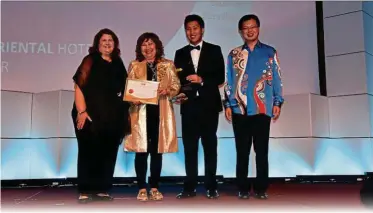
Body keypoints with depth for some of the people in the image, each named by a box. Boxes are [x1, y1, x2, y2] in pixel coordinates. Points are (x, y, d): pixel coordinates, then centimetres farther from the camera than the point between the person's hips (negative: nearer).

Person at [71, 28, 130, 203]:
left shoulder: (118, 64, 14)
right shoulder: (90, 61, -1)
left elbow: (124, 89, 19)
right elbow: (79, 86, -9)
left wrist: (125, 113, 8)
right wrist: (81, 111, -19)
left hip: (113, 117, 5)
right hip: (91, 116, -5)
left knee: (108, 153, 7)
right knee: (88, 152, 1)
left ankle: (102, 190, 17)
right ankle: (85, 191, 7)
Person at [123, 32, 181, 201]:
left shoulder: (168, 65, 10)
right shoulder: (134, 65, 10)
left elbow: (176, 85, 7)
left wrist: (167, 90, -13)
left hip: (160, 112, 1)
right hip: (141, 112, 0)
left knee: (157, 151, 5)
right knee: (141, 150, -2)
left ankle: (154, 188, 14)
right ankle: (142, 189, 8)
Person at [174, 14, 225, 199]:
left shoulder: (214, 50, 6)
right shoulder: (180, 54, 14)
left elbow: (220, 78, -1)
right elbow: (177, 80, 10)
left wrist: (202, 79, -15)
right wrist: (179, 94, -9)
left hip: (209, 105, -2)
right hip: (189, 106, 2)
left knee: (210, 146, 3)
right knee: (189, 147, 3)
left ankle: (211, 186, 10)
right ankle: (190, 187, 10)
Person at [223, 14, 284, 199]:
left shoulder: (270, 52, 8)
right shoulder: (234, 54, 10)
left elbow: (277, 79, 6)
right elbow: (229, 81, 9)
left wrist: (278, 102, -2)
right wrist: (227, 104, 1)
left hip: (262, 109, -1)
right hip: (239, 109, 1)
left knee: (262, 151, 4)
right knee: (242, 151, 6)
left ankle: (261, 188, 13)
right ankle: (243, 188, 15)